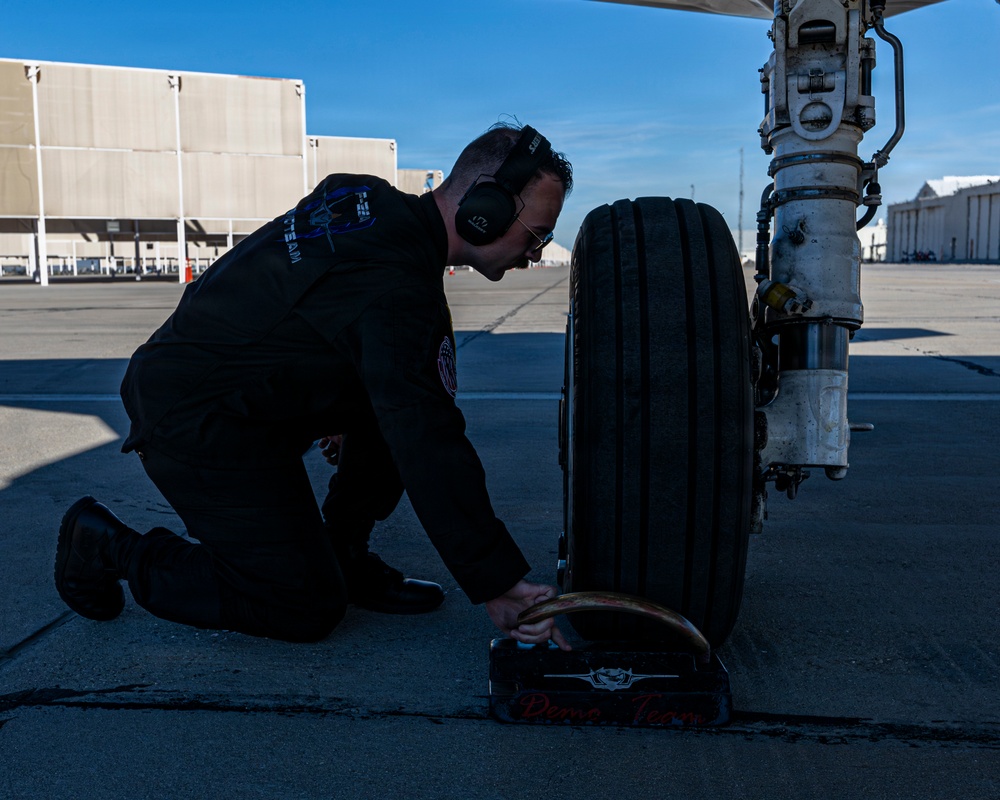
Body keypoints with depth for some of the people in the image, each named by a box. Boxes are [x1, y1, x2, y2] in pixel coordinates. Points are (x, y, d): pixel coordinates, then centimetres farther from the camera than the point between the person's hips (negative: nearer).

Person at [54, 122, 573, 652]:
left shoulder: (369, 199, 2)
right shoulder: (397, 288, -28)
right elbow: (431, 454, -32)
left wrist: (337, 411, 31)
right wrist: (497, 589, -29)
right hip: (196, 425, -10)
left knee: (406, 394, 4)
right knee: (308, 610, -3)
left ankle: (341, 553, 13)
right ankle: (112, 549, 8)